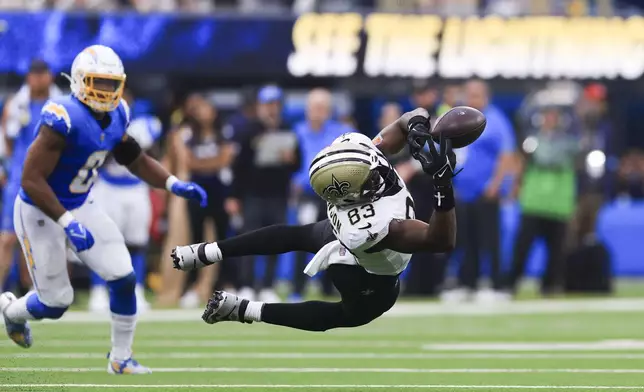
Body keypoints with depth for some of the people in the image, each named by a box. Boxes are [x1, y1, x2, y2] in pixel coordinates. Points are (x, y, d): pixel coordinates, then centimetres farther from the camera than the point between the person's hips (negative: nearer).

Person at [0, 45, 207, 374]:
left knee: (124, 279, -4)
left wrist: (174, 184, -4)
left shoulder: (116, 116, -4)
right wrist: (67, 223, -33)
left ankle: (120, 358, 12)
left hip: (80, 207, 7)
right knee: (55, 303, 3)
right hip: (40, 212, -7)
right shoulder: (63, 119, -30)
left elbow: (135, 160, 11)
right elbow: (31, 180, -29)